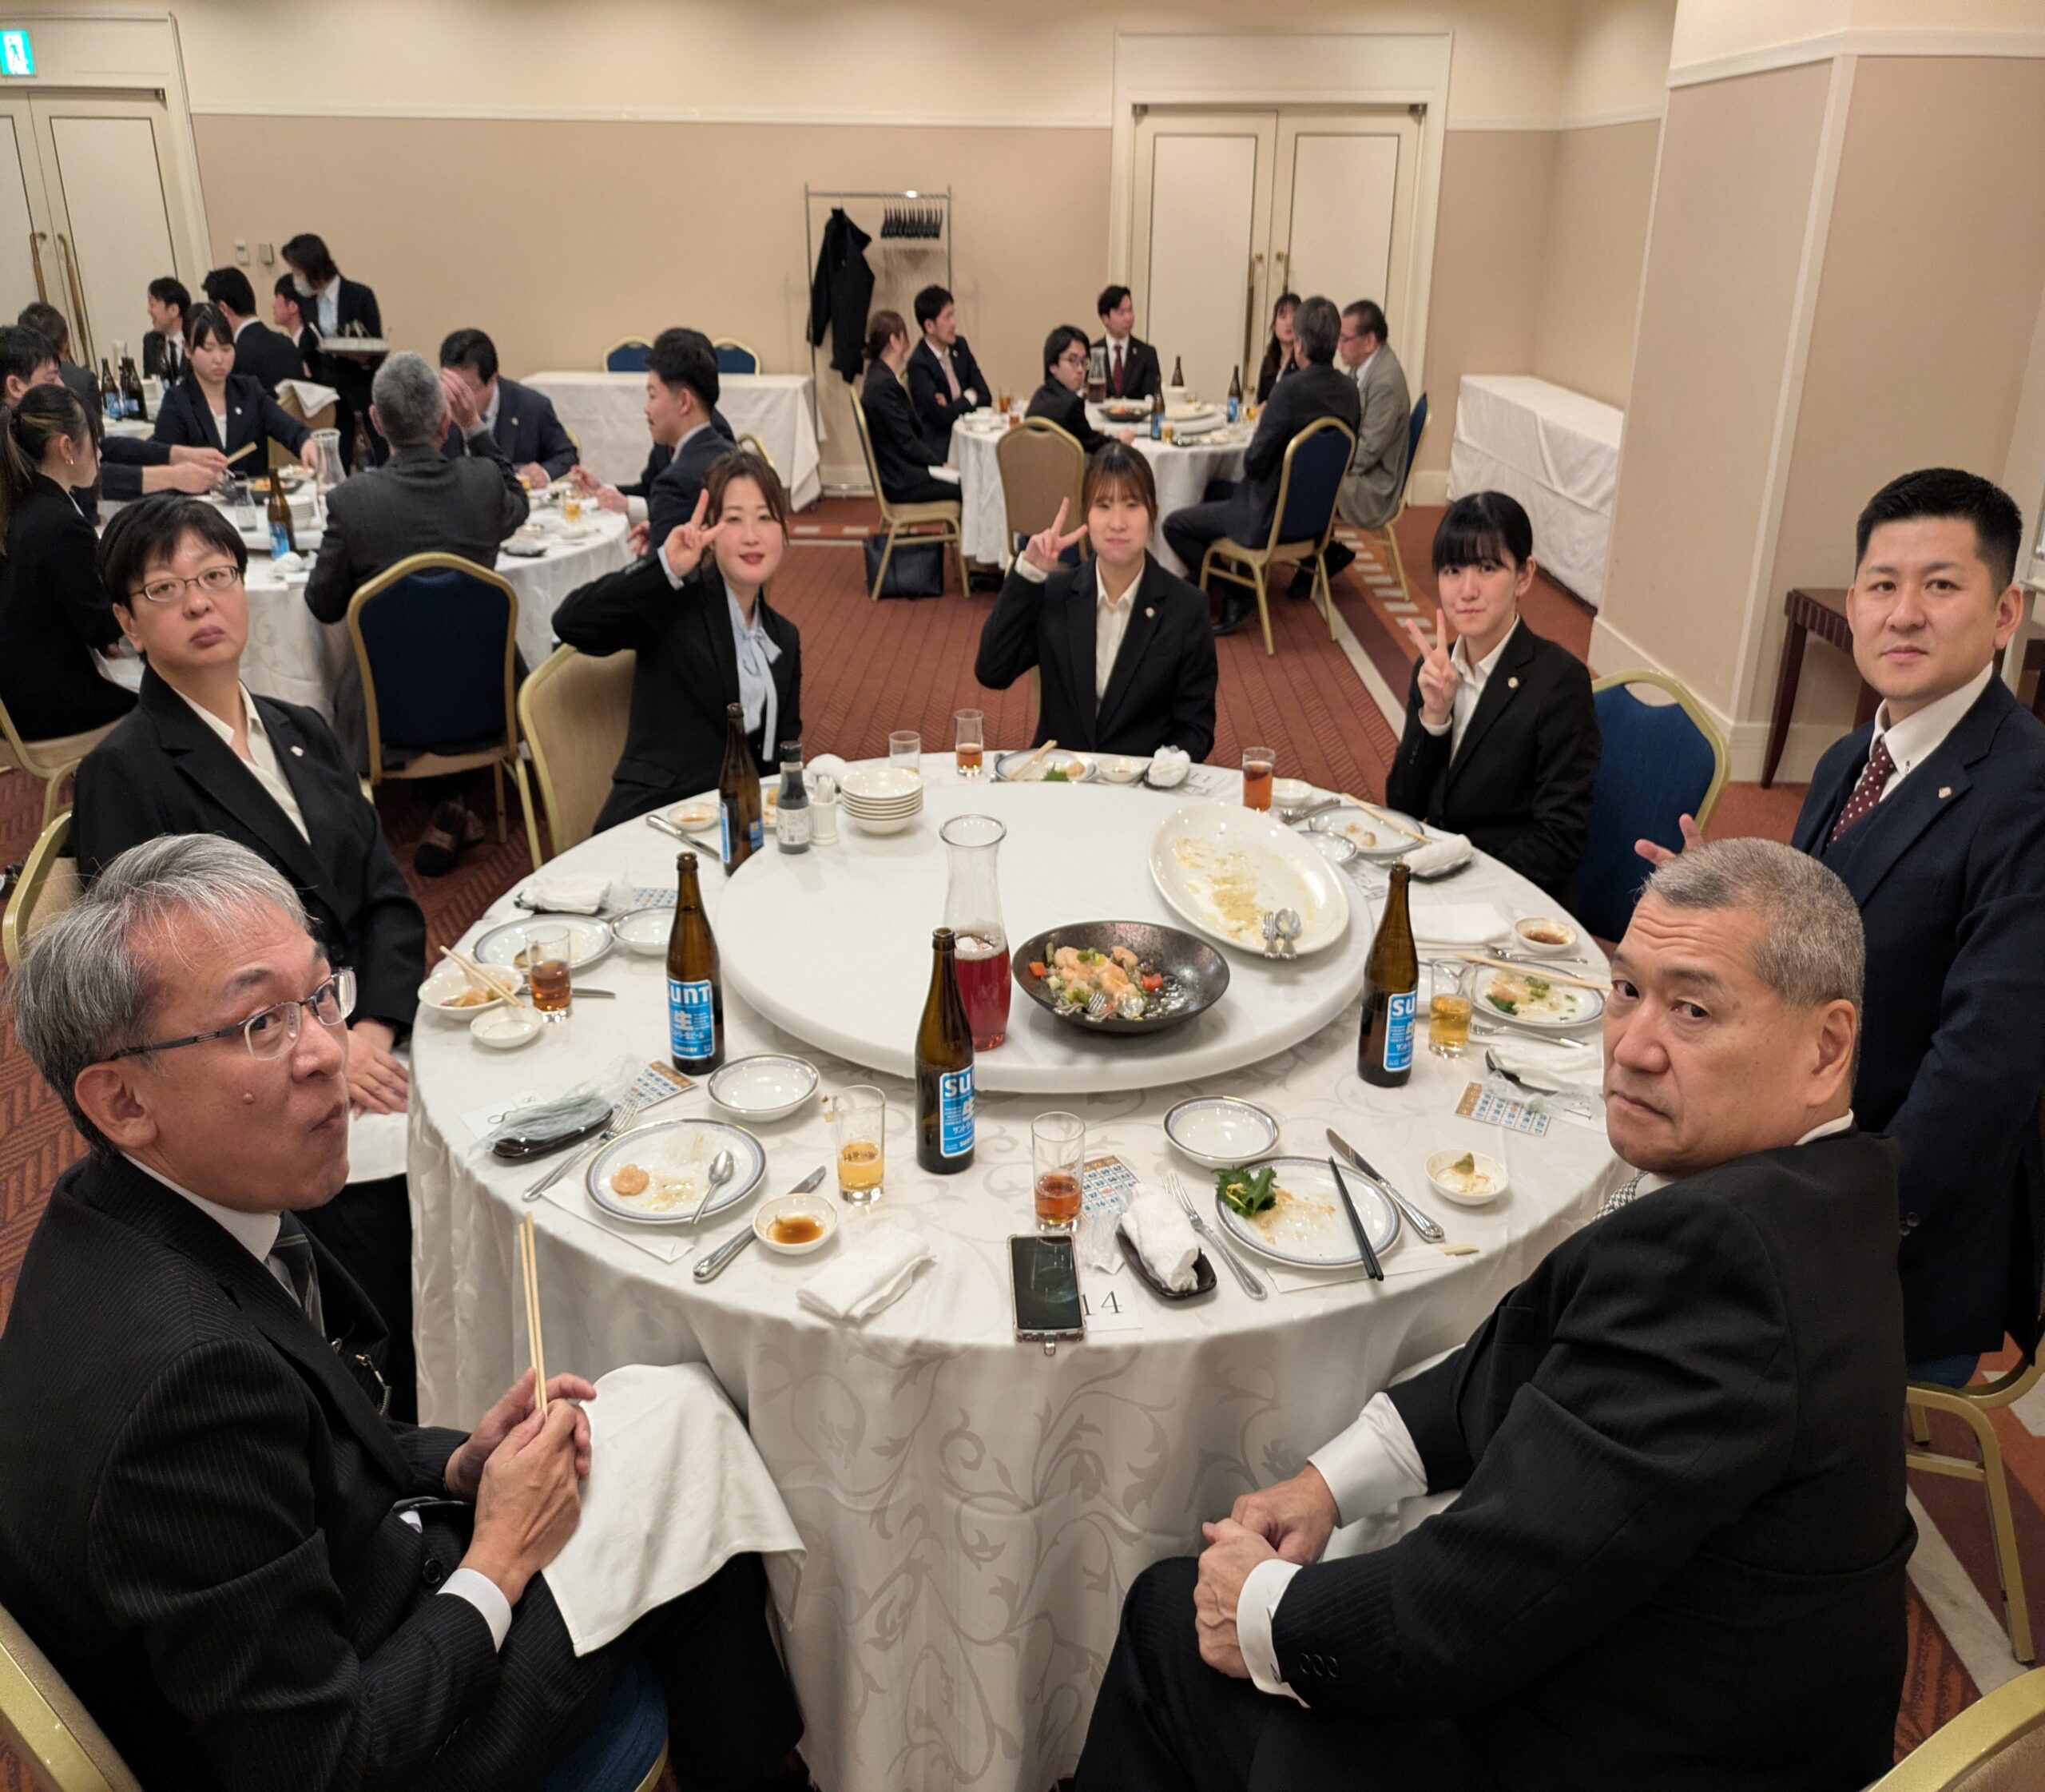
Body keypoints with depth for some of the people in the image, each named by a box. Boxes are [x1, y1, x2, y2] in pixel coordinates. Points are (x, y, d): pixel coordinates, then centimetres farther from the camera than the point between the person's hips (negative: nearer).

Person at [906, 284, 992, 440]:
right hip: (939, 443, -7)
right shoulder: (919, 365, -14)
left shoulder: (960, 346, 7)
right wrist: (969, 397, -3)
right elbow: (943, 417, -20)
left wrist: (954, 406, -11)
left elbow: (986, 396, 7)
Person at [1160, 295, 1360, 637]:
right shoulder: (1348, 388, -2)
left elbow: (1254, 464, -21)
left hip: (1273, 518, -9)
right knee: (1214, 489, 30)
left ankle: (1233, 599, 9)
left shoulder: (1288, 391, -26)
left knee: (1174, 525, 0)